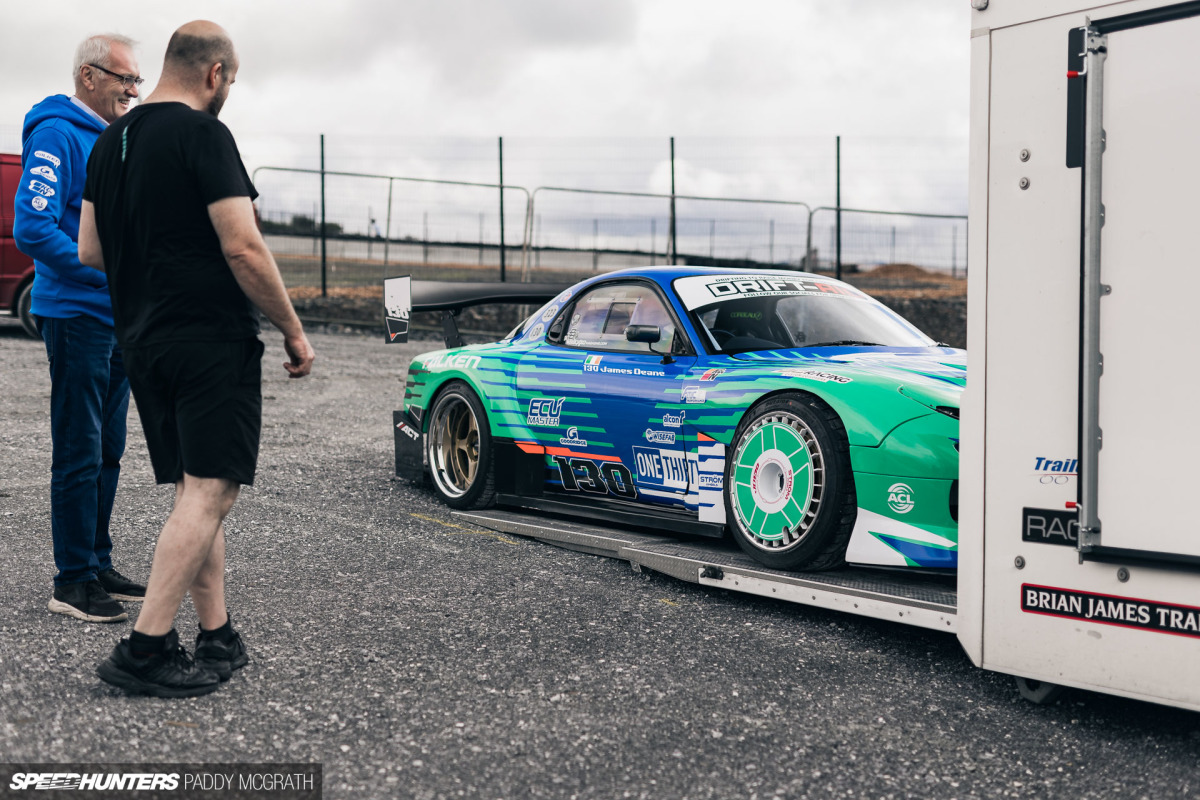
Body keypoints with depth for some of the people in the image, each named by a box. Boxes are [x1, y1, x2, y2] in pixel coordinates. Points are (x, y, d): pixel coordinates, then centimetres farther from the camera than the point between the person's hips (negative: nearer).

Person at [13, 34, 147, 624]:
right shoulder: (58, 136, -12)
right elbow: (31, 228, -22)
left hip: (118, 320, 9)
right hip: (76, 315, -9)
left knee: (106, 452, 14)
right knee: (79, 455, -4)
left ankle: (98, 564, 24)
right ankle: (73, 581, 4)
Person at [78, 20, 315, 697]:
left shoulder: (112, 140, 15)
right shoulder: (202, 134, -11)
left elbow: (90, 250, 17)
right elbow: (244, 249, -17)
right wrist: (294, 331, -8)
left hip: (143, 339, 9)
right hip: (213, 341, -9)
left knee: (196, 492, 13)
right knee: (211, 491, -7)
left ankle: (219, 640, 15)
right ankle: (144, 649, -10)